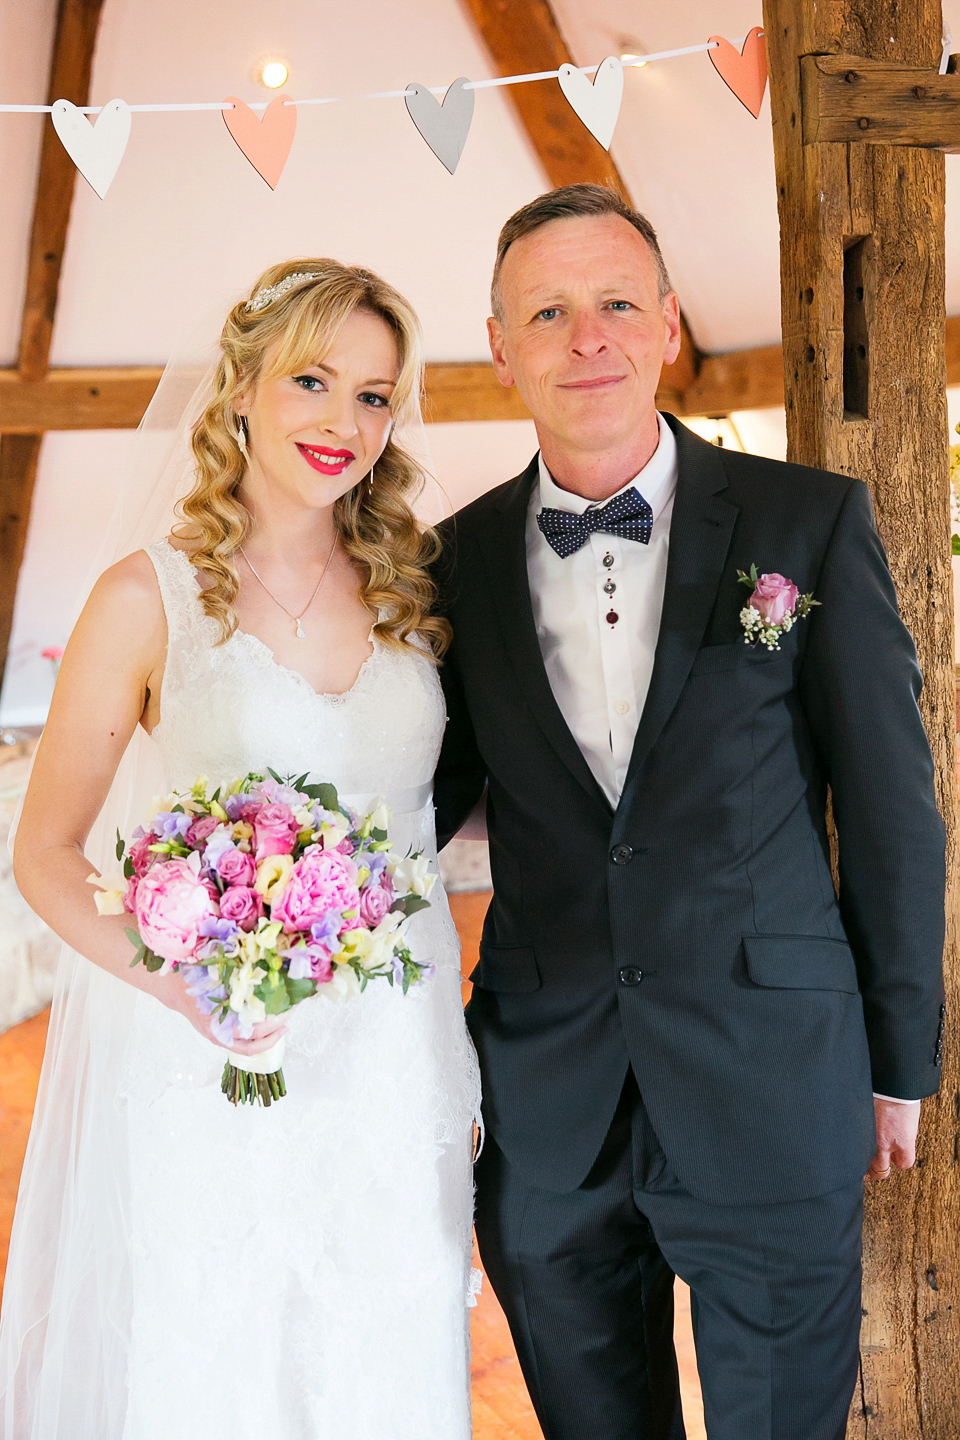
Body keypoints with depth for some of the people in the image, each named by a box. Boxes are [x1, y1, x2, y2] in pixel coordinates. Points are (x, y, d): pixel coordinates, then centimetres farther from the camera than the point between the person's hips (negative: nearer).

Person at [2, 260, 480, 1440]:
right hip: (217, 1059, -3)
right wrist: (176, 979, -20)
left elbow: (435, 801, 10)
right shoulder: (150, 598, -6)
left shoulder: (412, 586, 4)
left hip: (398, 1051, 3)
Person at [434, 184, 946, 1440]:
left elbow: (891, 806, -1)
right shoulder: (462, 559, 1)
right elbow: (434, 792, 9)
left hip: (773, 1093, -2)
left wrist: (900, 1057, 2)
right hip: (544, 1104, 2)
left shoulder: (813, 523, -6)